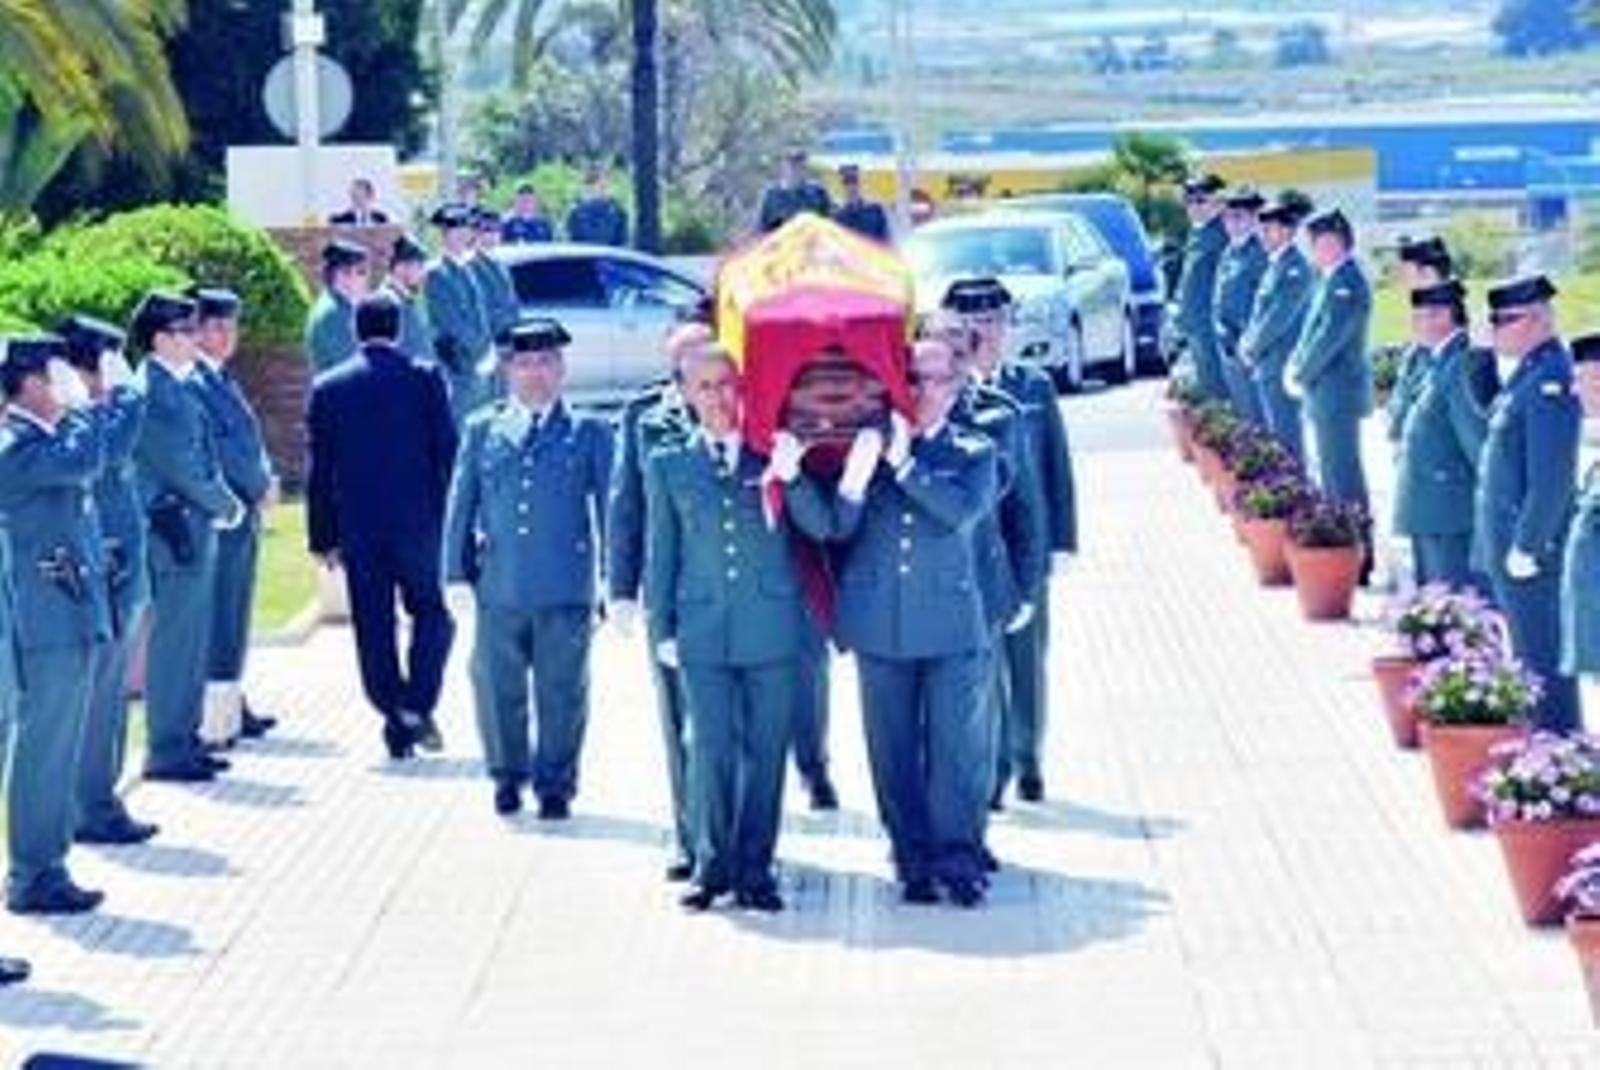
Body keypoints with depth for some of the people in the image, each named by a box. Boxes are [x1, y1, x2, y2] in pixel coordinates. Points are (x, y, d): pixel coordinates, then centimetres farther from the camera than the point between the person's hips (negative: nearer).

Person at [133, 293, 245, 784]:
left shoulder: (179, 386, 12)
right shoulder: (151, 392, -17)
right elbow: (178, 466, -19)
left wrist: (227, 500, 6)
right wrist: (225, 505, -8)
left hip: (197, 529, 10)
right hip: (176, 532, -10)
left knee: (192, 643, 14)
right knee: (174, 642, -5)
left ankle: (184, 742, 21)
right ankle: (166, 751, 0)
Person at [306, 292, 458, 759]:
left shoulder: (328, 388, 2)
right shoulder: (426, 379, -3)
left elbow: (319, 469, 3)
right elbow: (447, 453, -2)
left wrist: (323, 536, 8)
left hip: (357, 526, 1)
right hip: (418, 521, -1)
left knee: (373, 628, 7)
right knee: (431, 613, 12)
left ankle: (396, 722, 6)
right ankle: (417, 706, -6)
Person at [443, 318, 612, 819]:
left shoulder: (588, 432, 5)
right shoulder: (482, 430, 9)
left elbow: (609, 506, 5)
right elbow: (461, 504, 12)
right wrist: (457, 573, 6)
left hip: (566, 590, -2)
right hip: (499, 588, 2)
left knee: (561, 692, 2)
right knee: (498, 687, 7)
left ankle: (555, 784, 15)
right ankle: (507, 776, 25)